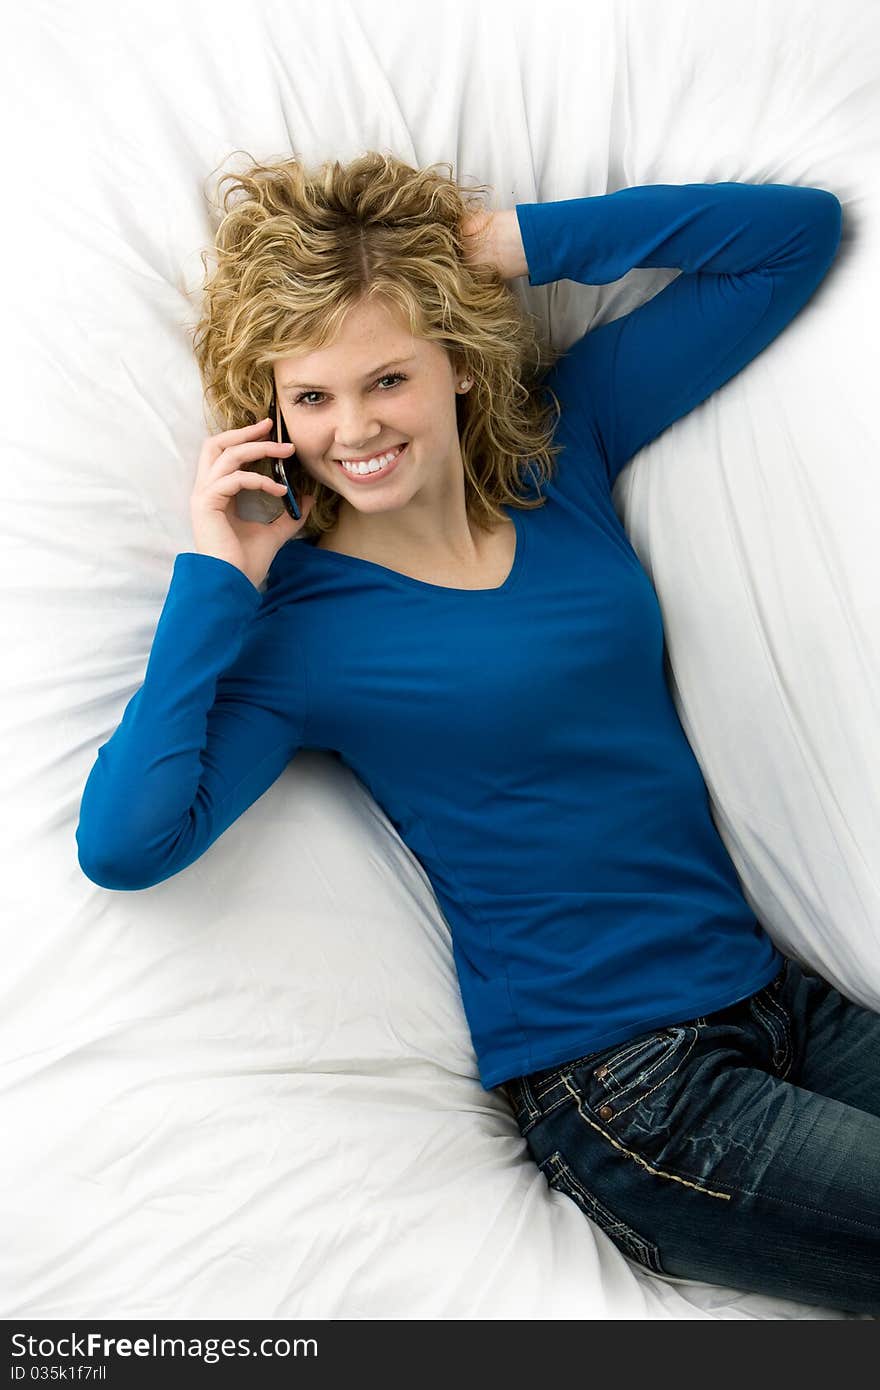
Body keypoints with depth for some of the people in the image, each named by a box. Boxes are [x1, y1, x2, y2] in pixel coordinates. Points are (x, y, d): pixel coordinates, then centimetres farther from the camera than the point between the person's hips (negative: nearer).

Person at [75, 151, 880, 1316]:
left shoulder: (562, 441, 4)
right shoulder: (297, 617, -9)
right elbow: (122, 845, -25)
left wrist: (523, 242, -5)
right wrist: (217, 580, -19)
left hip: (779, 997, 6)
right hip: (625, 1090, -6)